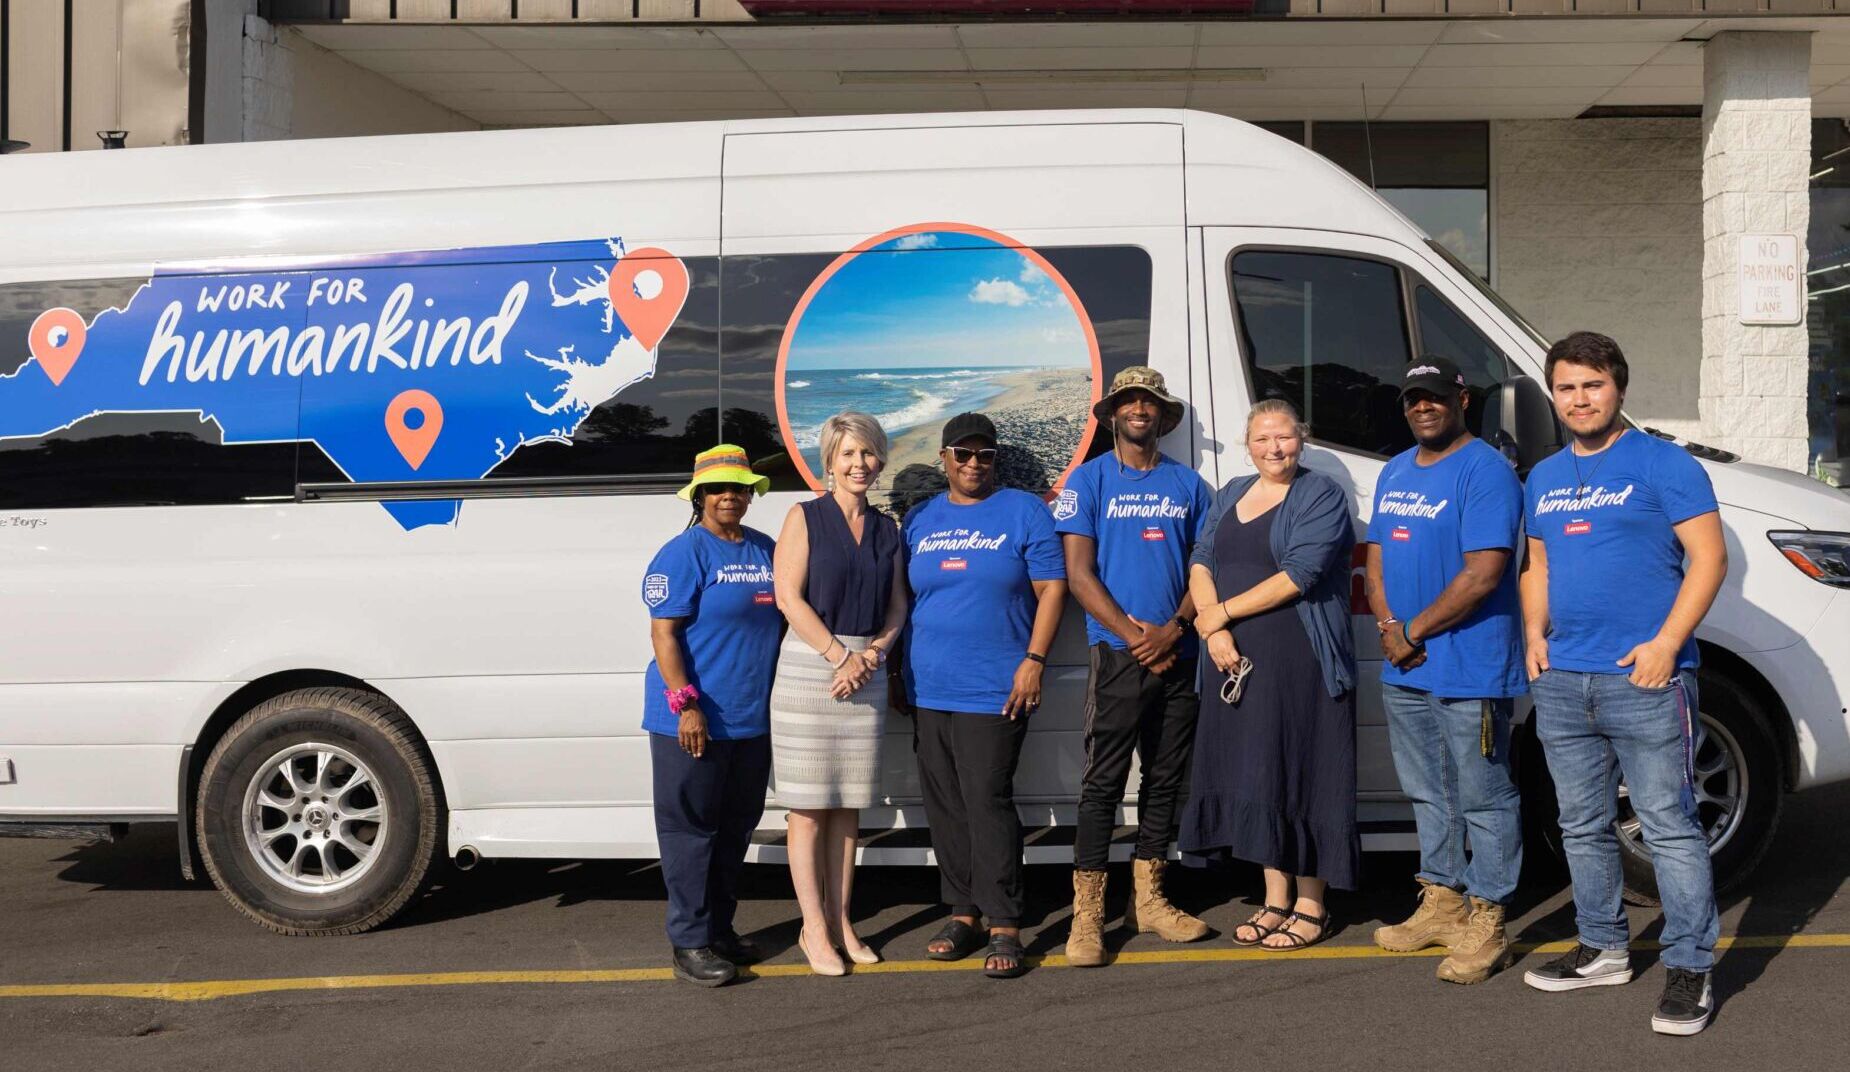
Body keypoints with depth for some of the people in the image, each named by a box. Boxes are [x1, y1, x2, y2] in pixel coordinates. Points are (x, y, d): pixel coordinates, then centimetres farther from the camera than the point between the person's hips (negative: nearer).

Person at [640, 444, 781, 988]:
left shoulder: (766, 551, 12)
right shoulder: (684, 553, -9)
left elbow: (782, 620, 20)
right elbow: (663, 632, -13)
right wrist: (686, 704, -20)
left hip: (753, 720, 7)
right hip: (692, 722, -7)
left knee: (737, 827, 15)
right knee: (691, 830, -1)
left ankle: (720, 928, 27)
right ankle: (690, 943, 6)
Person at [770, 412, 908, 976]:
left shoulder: (886, 528, 12)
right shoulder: (805, 517, -1)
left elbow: (897, 604, 12)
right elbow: (789, 597, -8)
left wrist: (872, 652, -6)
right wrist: (839, 655, -13)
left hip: (865, 671, 4)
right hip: (809, 666, -4)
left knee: (848, 806, 9)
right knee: (809, 806, -2)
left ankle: (840, 920, 17)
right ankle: (814, 928, 6)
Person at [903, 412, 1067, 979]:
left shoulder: (1023, 511, 1)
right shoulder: (919, 519, 14)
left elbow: (1051, 588, -2)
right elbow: (901, 598, 18)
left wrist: (1033, 661, -10)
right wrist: (897, 671, 14)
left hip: (993, 691, -5)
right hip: (928, 689, 5)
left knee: (987, 801, -9)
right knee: (944, 805, 8)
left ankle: (1004, 926, -3)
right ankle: (962, 912, 20)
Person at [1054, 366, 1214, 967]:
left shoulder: (1188, 484, 12)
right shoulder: (1089, 480, 2)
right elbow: (1078, 574, -4)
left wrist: (1173, 630, -9)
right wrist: (1134, 635, -12)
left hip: (1177, 654, 4)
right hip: (1118, 656, -4)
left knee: (1166, 779, 10)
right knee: (1104, 782, -6)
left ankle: (1147, 900, 21)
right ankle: (1087, 916, -4)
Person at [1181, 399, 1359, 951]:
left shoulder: (1322, 496, -4)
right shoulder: (1230, 495, 17)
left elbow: (1298, 576, -14)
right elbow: (1201, 563, 8)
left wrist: (1219, 613, -11)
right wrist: (1213, 628, -10)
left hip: (1303, 661, -6)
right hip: (1237, 658, 6)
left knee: (1302, 772, -3)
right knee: (1254, 774, 8)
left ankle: (1310, 906, 7)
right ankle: (1276, 900, 19)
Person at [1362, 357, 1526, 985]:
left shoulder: (1485, 471, -12)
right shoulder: (1395, 472, 15)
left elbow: (1482, 575, -19)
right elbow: (1376, 558, 15)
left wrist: (1414, 632, -14)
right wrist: (1389, 628, -3)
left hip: (1470, 672, -9)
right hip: (1404, 671, 9)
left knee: (1482, 798, -1)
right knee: (1428, 793, 18)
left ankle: (1486, 924, 6)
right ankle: (1441, 903, 30)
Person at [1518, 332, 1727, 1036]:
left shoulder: (1662, 464, -4)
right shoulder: (1544, 477, 15)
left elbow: (1708, 557, -9)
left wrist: (1665, 645, -17)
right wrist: (1535, 633, 6)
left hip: (1642, 680, -7)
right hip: (1561, 681, 7)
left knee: (1669, 826, -5)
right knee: (1582, 827, 14)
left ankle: (1690, 970, 1)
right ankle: (1603, 950, 26)